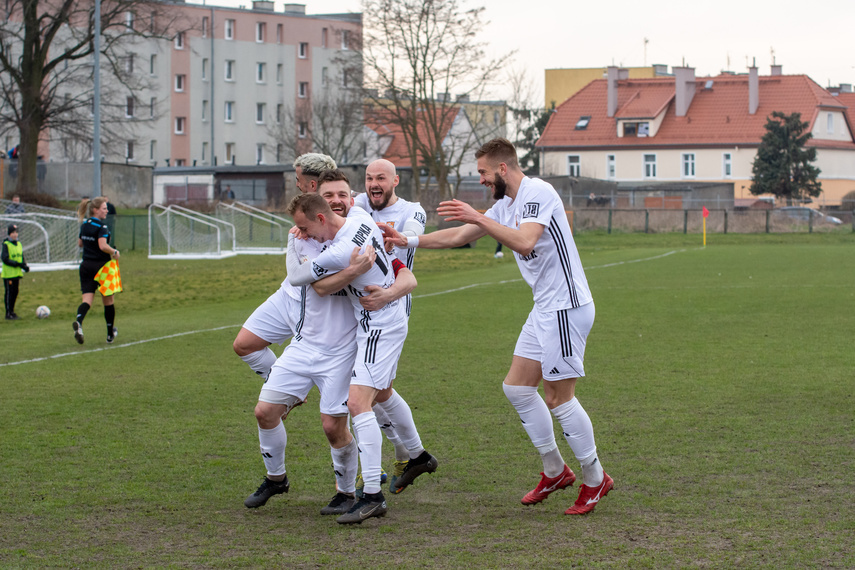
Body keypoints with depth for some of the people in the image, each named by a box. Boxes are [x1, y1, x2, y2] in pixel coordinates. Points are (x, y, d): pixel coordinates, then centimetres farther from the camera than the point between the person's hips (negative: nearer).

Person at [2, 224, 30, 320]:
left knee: (15, 293, 9)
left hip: (17, 273, 7)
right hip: (8, 274, -7)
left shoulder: (19, 244, 12)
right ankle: (8, 314, 0)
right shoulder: (6, 245, -10)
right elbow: (5, 259, -17)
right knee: (9, 293, -4)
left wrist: (24, 266, -3)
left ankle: (12, 312, 18)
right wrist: (18, 264, -22)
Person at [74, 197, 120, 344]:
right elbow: (103, 246, -26)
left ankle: (79, 321, -34)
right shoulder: (102, 226, -15)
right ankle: (110, 334, 21)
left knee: (87, 298, -3)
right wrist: (114, 252, -11)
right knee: (108, 300, 11)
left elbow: (80, 243, 20)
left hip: (86, 265, 6)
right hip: (101, 266, -6)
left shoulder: (84, 224, 8)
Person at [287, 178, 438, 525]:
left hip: (379, 328, -10)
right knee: (382, 393, 29)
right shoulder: (358, 217, -5)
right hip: (392, 318, 10)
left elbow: (296, 277, -13)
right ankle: (418, 456, 49)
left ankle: (372, 496, -22)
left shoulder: (339, 253, -30)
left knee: (358, 403, -18)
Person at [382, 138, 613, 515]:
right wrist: (407, 241, 17)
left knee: (559, 398, -6)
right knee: (517, 387, 11)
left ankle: (595, 480, 8)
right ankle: (555, 471, 21)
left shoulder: (538, 193, -15)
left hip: (566, 307, -10)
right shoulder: (505, 205, 15)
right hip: (545, 310, 10)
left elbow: (525, 242, -30)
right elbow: (458, 236, 22)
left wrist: (479, 218, -30)